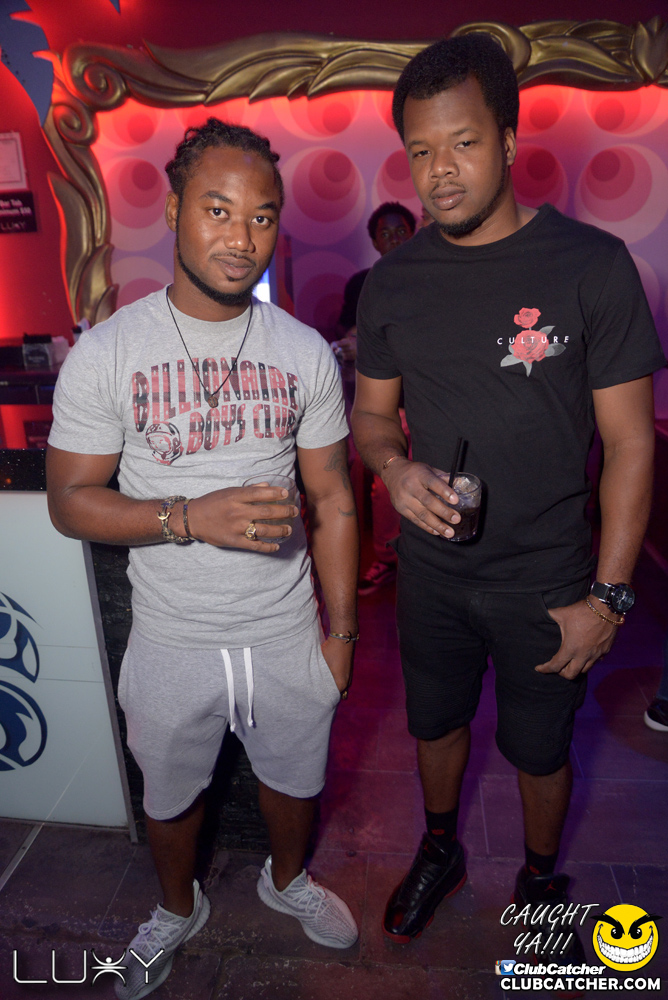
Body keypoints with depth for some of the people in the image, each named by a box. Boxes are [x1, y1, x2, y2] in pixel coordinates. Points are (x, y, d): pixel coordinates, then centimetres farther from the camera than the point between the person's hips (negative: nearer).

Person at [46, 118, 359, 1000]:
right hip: (172, 640, -1)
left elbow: (333, 503, -1)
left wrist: (340, 630, 0)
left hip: (288, 635, 2)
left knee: (293, 779, 23)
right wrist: (192, 517, -25)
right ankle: (179, 909, 56)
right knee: (172, 796, 23)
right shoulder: (107, 351, -11)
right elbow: (70, 499, -9)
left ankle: (287, 879, 58)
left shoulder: (306, 353, -5)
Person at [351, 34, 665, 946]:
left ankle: (542, 881, 50)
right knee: (435, 721, 23)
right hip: (433, 570, 3)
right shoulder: (394, 280, -2)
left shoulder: (591, 265, -13)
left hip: (547, 583, -3)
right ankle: (440, 852, 54)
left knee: (540, 750, 18)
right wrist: (395, 466, -17)